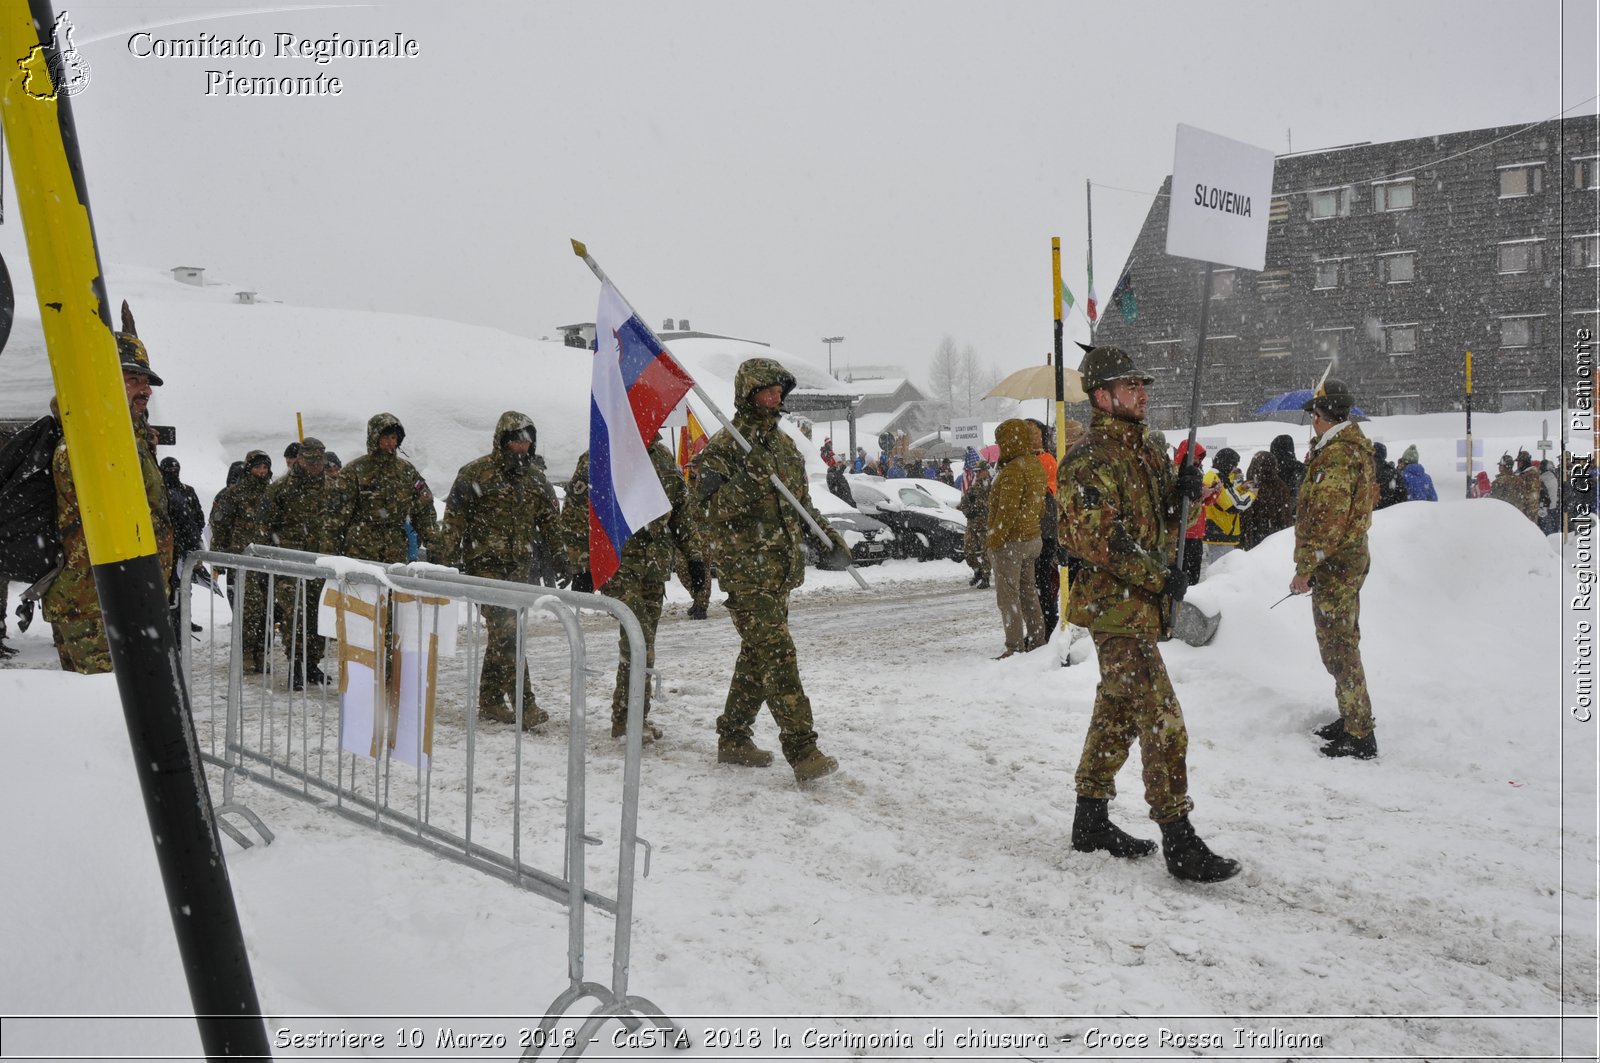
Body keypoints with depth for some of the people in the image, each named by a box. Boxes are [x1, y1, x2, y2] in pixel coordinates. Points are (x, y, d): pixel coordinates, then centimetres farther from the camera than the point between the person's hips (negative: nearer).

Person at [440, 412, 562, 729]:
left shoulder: (536, 479, 13)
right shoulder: (476, 473, -3)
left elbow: (551, 523, 19)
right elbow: (453, 519, -2)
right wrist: (446, 562, -6)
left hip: (521, 567, 5)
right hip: (486, 564, -5)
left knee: (502, 634, 10)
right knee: (505, 632, -14)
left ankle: (491, 701, 19)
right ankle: (523, 704, -16)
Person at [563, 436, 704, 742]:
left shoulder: (663, 457, 11)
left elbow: (681, 509, 19)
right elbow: (573, 516, -7)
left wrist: (694, 556, 14)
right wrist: (583, 565, -10)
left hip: (655, 566, 6)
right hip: (617, 564, -6)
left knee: (645, 639, 10)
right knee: (639, 636, -17)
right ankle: (627, 718, -9)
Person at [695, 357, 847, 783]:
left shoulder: (785, 445, 16)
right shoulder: (723, 447, -9)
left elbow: (800, 501, 25)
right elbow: (720, 508, -17)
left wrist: (827, 531, 13)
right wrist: (718, 487, -36)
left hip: (781, 568, 8)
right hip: (746, 568, -8)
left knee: (758, 655, 14)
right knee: (778, 655, -12)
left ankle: (733, 738, 26)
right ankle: (802, 752, -12)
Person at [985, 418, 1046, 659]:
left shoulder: (1013, 470, -20)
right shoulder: (1037, 466, 11)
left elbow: (1007, 511, -23)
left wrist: (993, 540, -18)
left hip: (1010, 541, -10)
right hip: (1032, 538, 10)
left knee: (1008, 597, -4)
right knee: (1028, 592, 18)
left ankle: (1015, 648, -2)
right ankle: (1038, 641, 25)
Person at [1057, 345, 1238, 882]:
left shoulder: (1145, 451, 14)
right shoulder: (1089, 462, -15)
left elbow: (1159, 522, 20)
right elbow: (1099, 542, -22)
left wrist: (1181, 491, 0)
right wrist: (1162, 577, -20)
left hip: (1143, 604, 10)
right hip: (1116, 606, -10)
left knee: (1117, 713, 16)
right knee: (1162, 721, -10)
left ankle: (1091, 821, 28)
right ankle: (1179, 843, -3)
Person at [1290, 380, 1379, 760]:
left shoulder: (1336, 455, -20)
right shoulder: (1357, 447, 13)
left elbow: (1329, 519, -24)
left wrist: (1306, 567, -21)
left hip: (1334, 562, -11)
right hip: (1352, 557, 11)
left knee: (1339, 647, -5)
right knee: (1345, 641, 19)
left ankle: (1359, 736, 0)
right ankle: (1353, 719, 30)